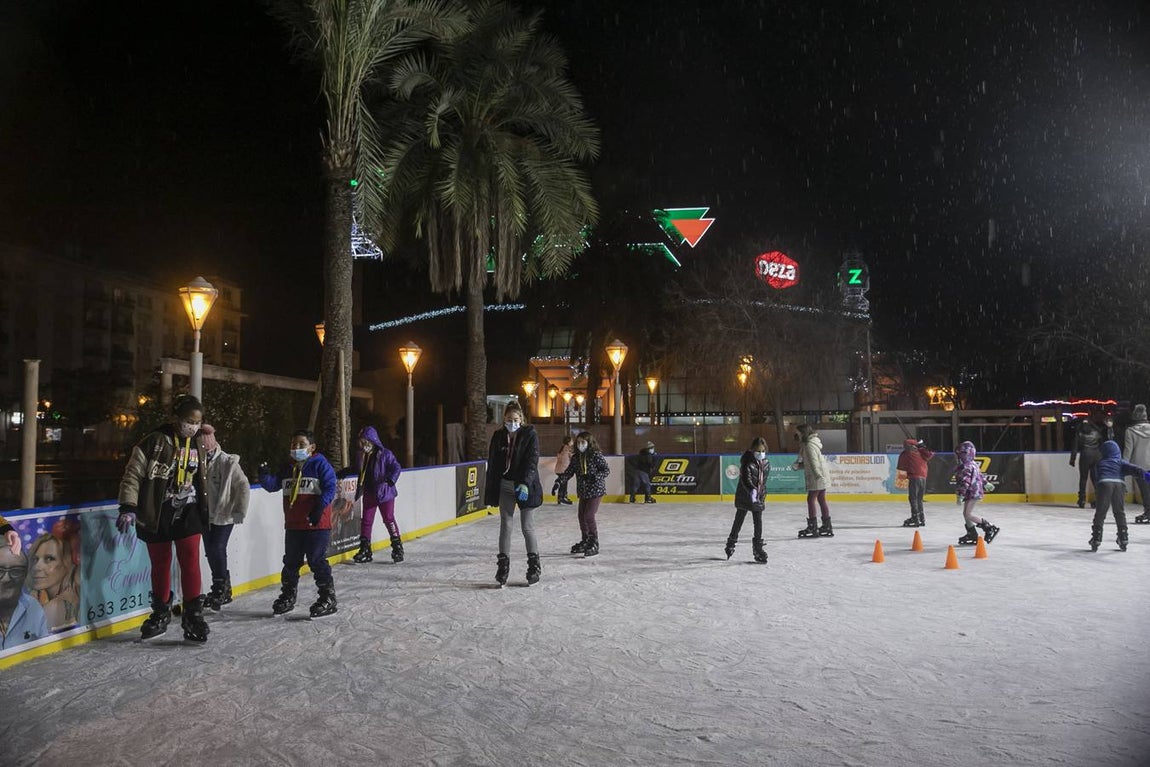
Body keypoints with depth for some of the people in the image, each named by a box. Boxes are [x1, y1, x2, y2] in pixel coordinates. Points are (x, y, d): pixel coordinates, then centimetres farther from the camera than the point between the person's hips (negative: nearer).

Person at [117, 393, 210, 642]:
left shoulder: (198, 443, 4)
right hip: (158, 515, -2)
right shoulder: (155, 442, -12)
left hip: (188, 513, 2)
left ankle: (193, 614, 1)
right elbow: (133, 475, -12)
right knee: (160, 565, 10)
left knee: (190, 561, -7)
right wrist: (128, 508, -17)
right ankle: (160, 614, 27)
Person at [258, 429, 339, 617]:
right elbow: (273, 484, 8)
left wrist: (320, 507, -25)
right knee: (291, 561, 16)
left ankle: (328, 597, 5)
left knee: (317, 560, -5)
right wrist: (265, 475, -13)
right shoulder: (287, 468, 11)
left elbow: (330, 488, -15)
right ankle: (287, 597, 31)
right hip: (293, 525, 7)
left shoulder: (320, 464, -8)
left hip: (317, 524, -7)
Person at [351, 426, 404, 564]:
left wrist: (390, 480, -29)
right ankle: (365, 550, 16)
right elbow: (356, 469, 16)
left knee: (389, 519, 1)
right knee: (366, 521, 8)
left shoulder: (385, 454, -12)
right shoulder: (361, 456, 5)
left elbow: (396, 467, -14)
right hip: (368, 494, 5)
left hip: (384, 493, -5)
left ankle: (397, 547, 12)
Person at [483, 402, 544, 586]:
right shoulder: (498, 436, 4)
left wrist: (525, 484, -25)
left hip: (525, 486, -3)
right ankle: (503, 564, 12)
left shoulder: (530, 435, -6)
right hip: (505, 486, 3)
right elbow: (492, 464, 7)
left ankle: (534, 564, 14)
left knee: (527, 527, 1)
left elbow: (532, 461, -14)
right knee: (505, 526, 5)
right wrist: (491, 490, 5)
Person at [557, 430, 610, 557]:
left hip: (596, 490, -7)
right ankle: (585, 542, 29)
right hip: (583, 491, 7)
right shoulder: (576, 458, 6)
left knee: (588, 516, -14)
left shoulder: (596, 455, -11)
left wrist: (595, 476, -27)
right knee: (582, 517, 11)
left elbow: (606, 469, -12)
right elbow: (569, 472, 5)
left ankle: (594, 544, -1)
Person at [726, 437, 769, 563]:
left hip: (758, 498, 5)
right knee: (738, 521, 9)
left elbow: (763, 482, 13)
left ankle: (758, 548, 11)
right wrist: (752, 490, -44)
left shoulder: (766, 464, 3)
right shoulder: (747, 462, -16)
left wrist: (762, 496, 12)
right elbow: (746, 480, -28)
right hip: (744, 497, -4)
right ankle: (731, 543, 27)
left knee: (758, 522, 2)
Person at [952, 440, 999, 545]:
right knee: (966, 514, 12)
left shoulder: (966, 467, -20)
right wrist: (985, 483, 41)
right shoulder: (972, 464, 13)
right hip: (971, 493, 11)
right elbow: (980, 475, 26)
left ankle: (989, 527, -6)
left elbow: (965, 482, -24)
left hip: (973, 493, -11)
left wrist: (960, 496, -23)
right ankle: (972, 534, 19)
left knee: (968, 514, -13)